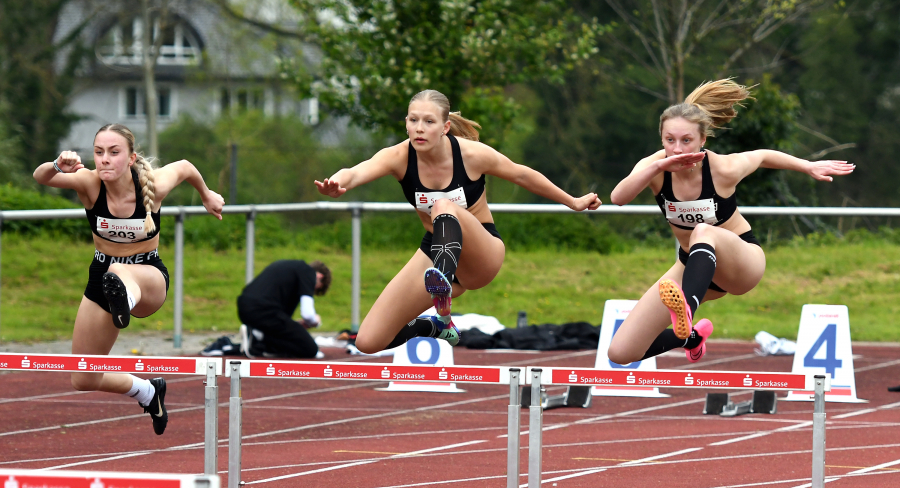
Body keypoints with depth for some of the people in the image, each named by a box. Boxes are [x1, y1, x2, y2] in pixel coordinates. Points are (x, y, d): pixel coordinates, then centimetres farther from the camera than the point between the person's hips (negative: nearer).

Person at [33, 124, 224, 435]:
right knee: (84, 381, 10)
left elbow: (185, 167, 5)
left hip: (149, 277, -4)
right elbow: (40, 177, -36)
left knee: (121, 272, -44)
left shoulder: (153, 185, -18)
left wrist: (206, 195, 24)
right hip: (101, 276, 4)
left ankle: (124, 297, -80)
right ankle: (148, 393, 37)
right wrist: (58, 166, -59)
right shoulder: (89, 183, -18)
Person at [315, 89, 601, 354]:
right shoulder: (399, 157, -14)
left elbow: (522, 175, 1)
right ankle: (436, 328, 25)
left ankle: (443, 282, -67)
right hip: (436, 250, 4)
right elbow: (358, 172, -36)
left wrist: (573, 203, 14)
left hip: (483, 252, -4)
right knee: (368, 342, -5)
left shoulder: (472, 154, -16)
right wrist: (335, 184, -61)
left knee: (444, 207, -38)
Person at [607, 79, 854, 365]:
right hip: (695, 264, 4)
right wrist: (657, 167, -53)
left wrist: (809, 167, 14)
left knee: (704, 232, -41)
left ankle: (687, 309, -71)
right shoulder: (655, 166, -18)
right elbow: (618, 198, -38)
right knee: (621, 353, -2)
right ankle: (691, 337, 32)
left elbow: (762, 157, 1)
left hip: (742, 262, -4)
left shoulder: (724, 169, -22)